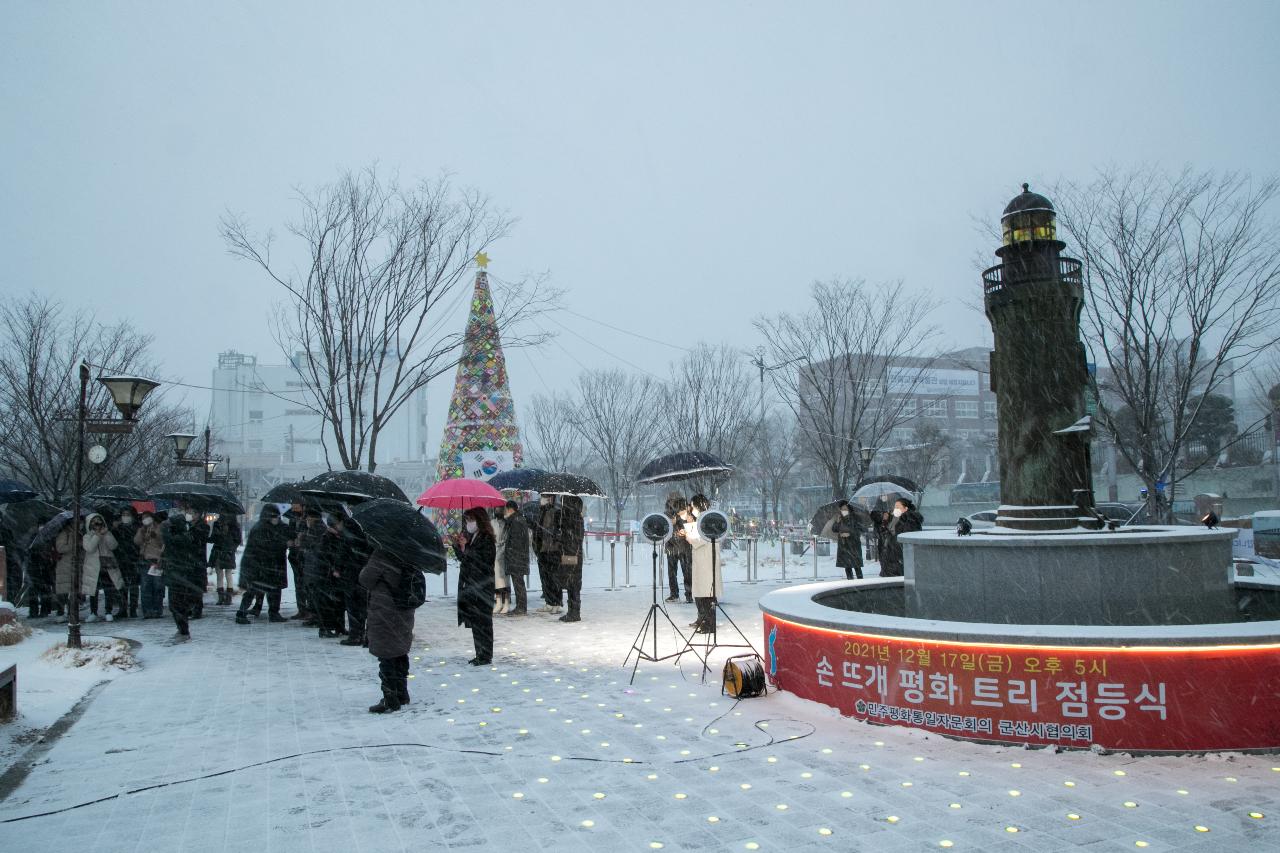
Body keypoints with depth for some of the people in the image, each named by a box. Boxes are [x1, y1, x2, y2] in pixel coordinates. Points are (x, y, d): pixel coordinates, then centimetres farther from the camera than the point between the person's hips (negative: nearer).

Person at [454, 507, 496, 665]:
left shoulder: (486, 539, -13)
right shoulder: (471, 537, 13)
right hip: (470, 585, 9)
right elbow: (463, 559, 18)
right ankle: (480, 654, 21)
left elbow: (481, 562, -21)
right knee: (475, 622, 13)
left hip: (482, 586, -9)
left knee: (482, 622, -3)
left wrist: (465, 547, -20)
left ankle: (486, 656, 3)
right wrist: (457, 546, 3)